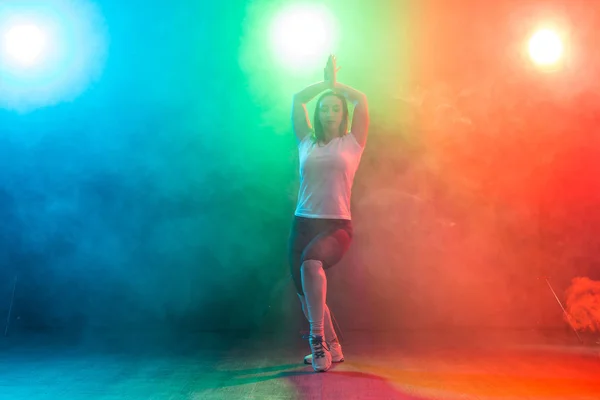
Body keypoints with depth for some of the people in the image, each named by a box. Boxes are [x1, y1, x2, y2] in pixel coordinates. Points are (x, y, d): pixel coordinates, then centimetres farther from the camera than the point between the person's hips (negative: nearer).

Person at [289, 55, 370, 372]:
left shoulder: (352, 142, 7)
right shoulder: (307, 141, 13)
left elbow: (361, 100, 1)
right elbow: (297, 99, 12)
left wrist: (335, 84, 15)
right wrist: (325, 82, 17)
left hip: (337, 225, -4)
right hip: (303, 222, 4)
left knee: (311, 262, -34)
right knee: (304, 290, 6)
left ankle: (317, 338, -22)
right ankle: (331, 347, 27)